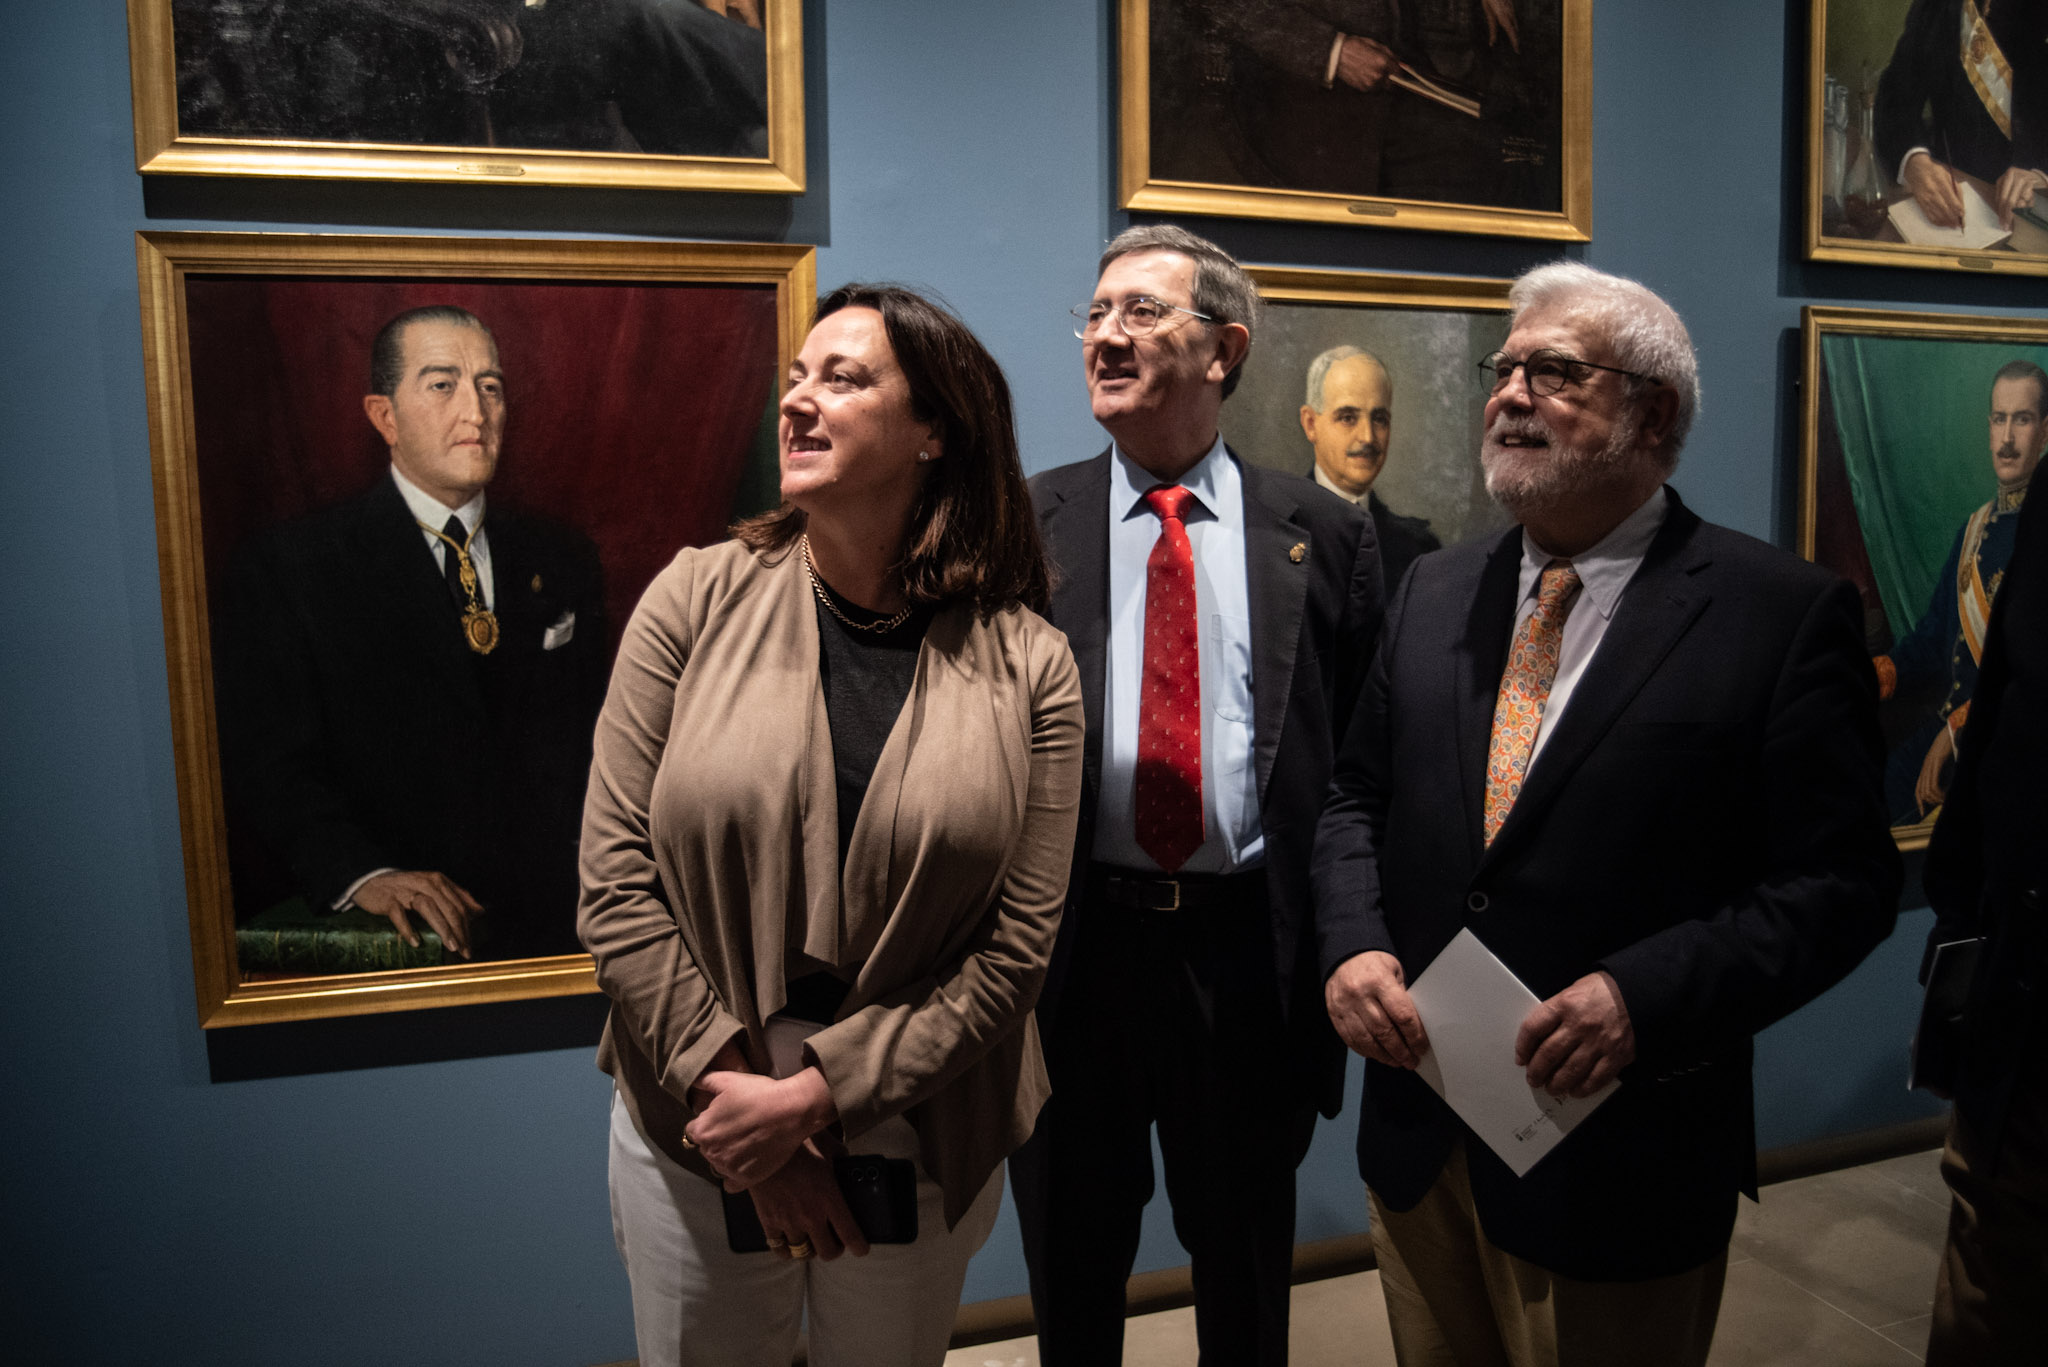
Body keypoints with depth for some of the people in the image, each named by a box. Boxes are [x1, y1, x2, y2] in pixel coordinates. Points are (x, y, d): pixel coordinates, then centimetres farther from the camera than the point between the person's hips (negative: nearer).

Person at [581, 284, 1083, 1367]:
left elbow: (1015, 948, -10)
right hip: (693, 1129, 1)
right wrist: (728, 1086, -12)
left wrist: (816, 1094, -15)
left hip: (923, 1141, 0)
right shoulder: (696, 601, -7)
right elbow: (614, 877, -8)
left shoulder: (1028, 667, -9)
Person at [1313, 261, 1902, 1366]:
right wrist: (1353, 944, -7)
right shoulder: (1433, 592, 6)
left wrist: (1646, 997, -23)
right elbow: (1358, 799, 10)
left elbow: (1841, 879, -11)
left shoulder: (1786, 614, -9)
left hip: (1618, 1169, -4)